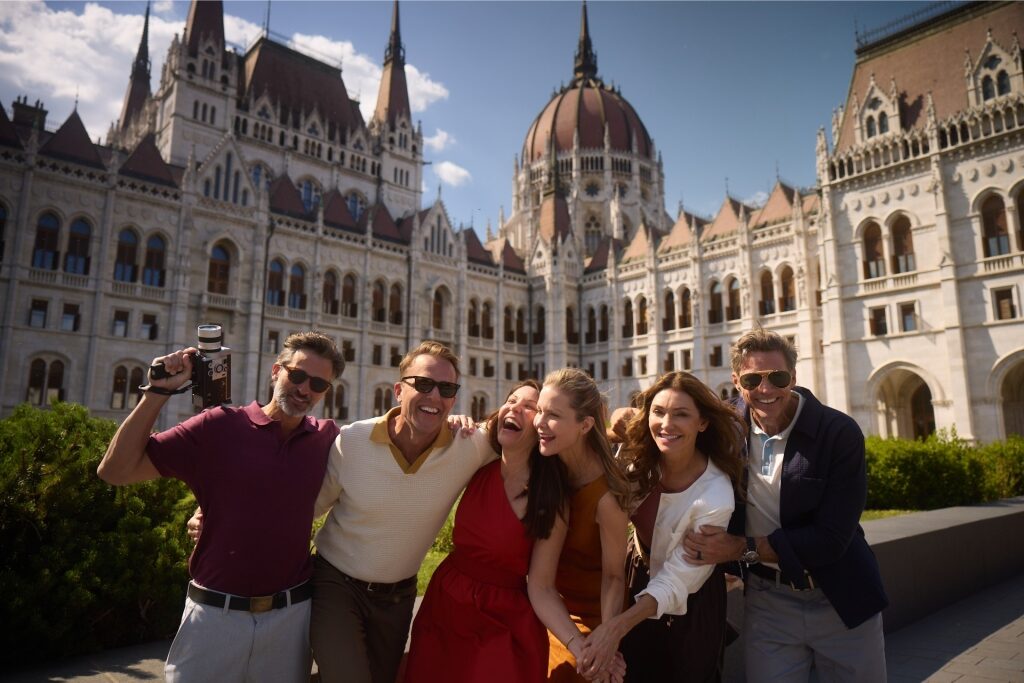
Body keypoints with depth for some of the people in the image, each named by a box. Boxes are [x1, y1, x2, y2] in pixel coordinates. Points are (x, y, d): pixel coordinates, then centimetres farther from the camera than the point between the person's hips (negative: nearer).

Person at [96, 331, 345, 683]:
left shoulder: (328, 438, -2)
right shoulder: (219, 425, -9)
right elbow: (116, 471, -9)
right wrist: (158, 391, -16)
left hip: (291, 614, 2)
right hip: (215, 613, -2)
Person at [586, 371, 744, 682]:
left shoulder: (716, 496, -33)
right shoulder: (637, 456, -18)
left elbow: (675, 583, -31)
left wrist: (620, 624, -42)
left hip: (686, 604, -4)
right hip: (638, 579, 4)